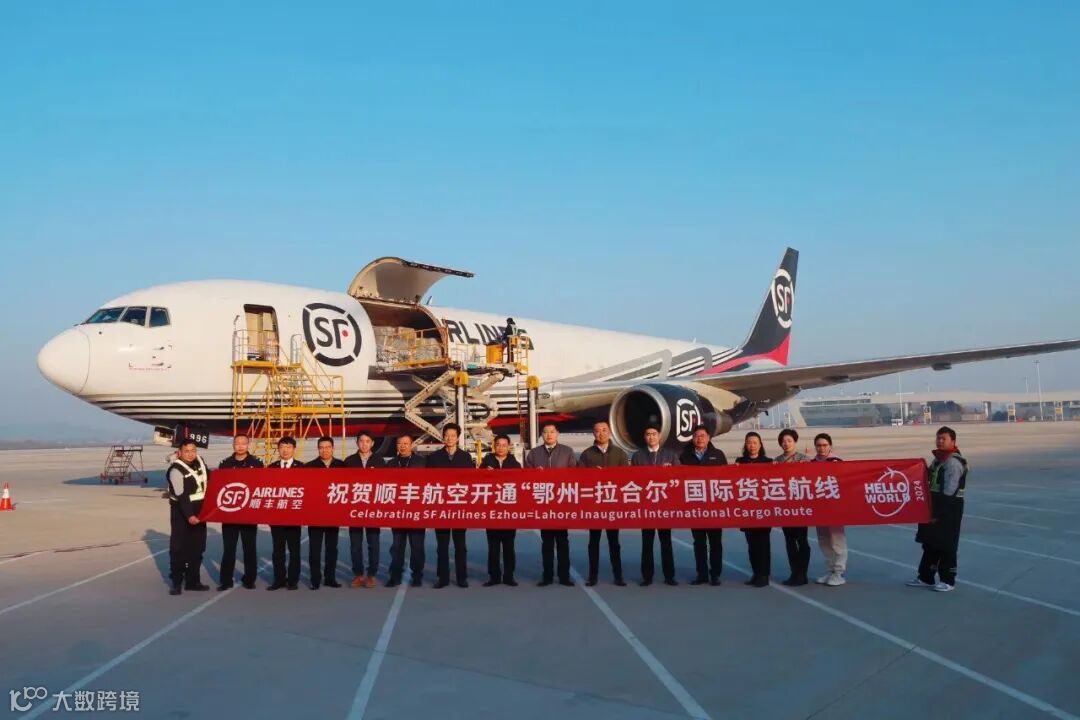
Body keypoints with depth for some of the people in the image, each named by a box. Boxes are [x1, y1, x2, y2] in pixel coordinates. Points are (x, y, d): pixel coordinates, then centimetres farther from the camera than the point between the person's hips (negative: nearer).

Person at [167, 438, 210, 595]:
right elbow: (181, 496, -25)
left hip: (199, 510, 7)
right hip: (182, 512, -7)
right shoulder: (176, 470, -17)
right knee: (179, 547, -7)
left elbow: (208, 478, 22)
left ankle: (192, 580, 18)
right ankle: (176, 582, 0)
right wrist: (189, 515, -32)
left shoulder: (199, 461, 3)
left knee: (197, 547, 10)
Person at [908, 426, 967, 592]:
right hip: (936, 507, 9)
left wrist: (938, 513, -18)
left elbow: (949, 491, -19)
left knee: (946, 545, -1)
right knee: (930, 543, 13)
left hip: (949, 509, -9)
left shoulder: (954, 462, -16)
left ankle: (948, 580, 10)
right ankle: (925, 577, 21)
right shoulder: (938, 459, 14)